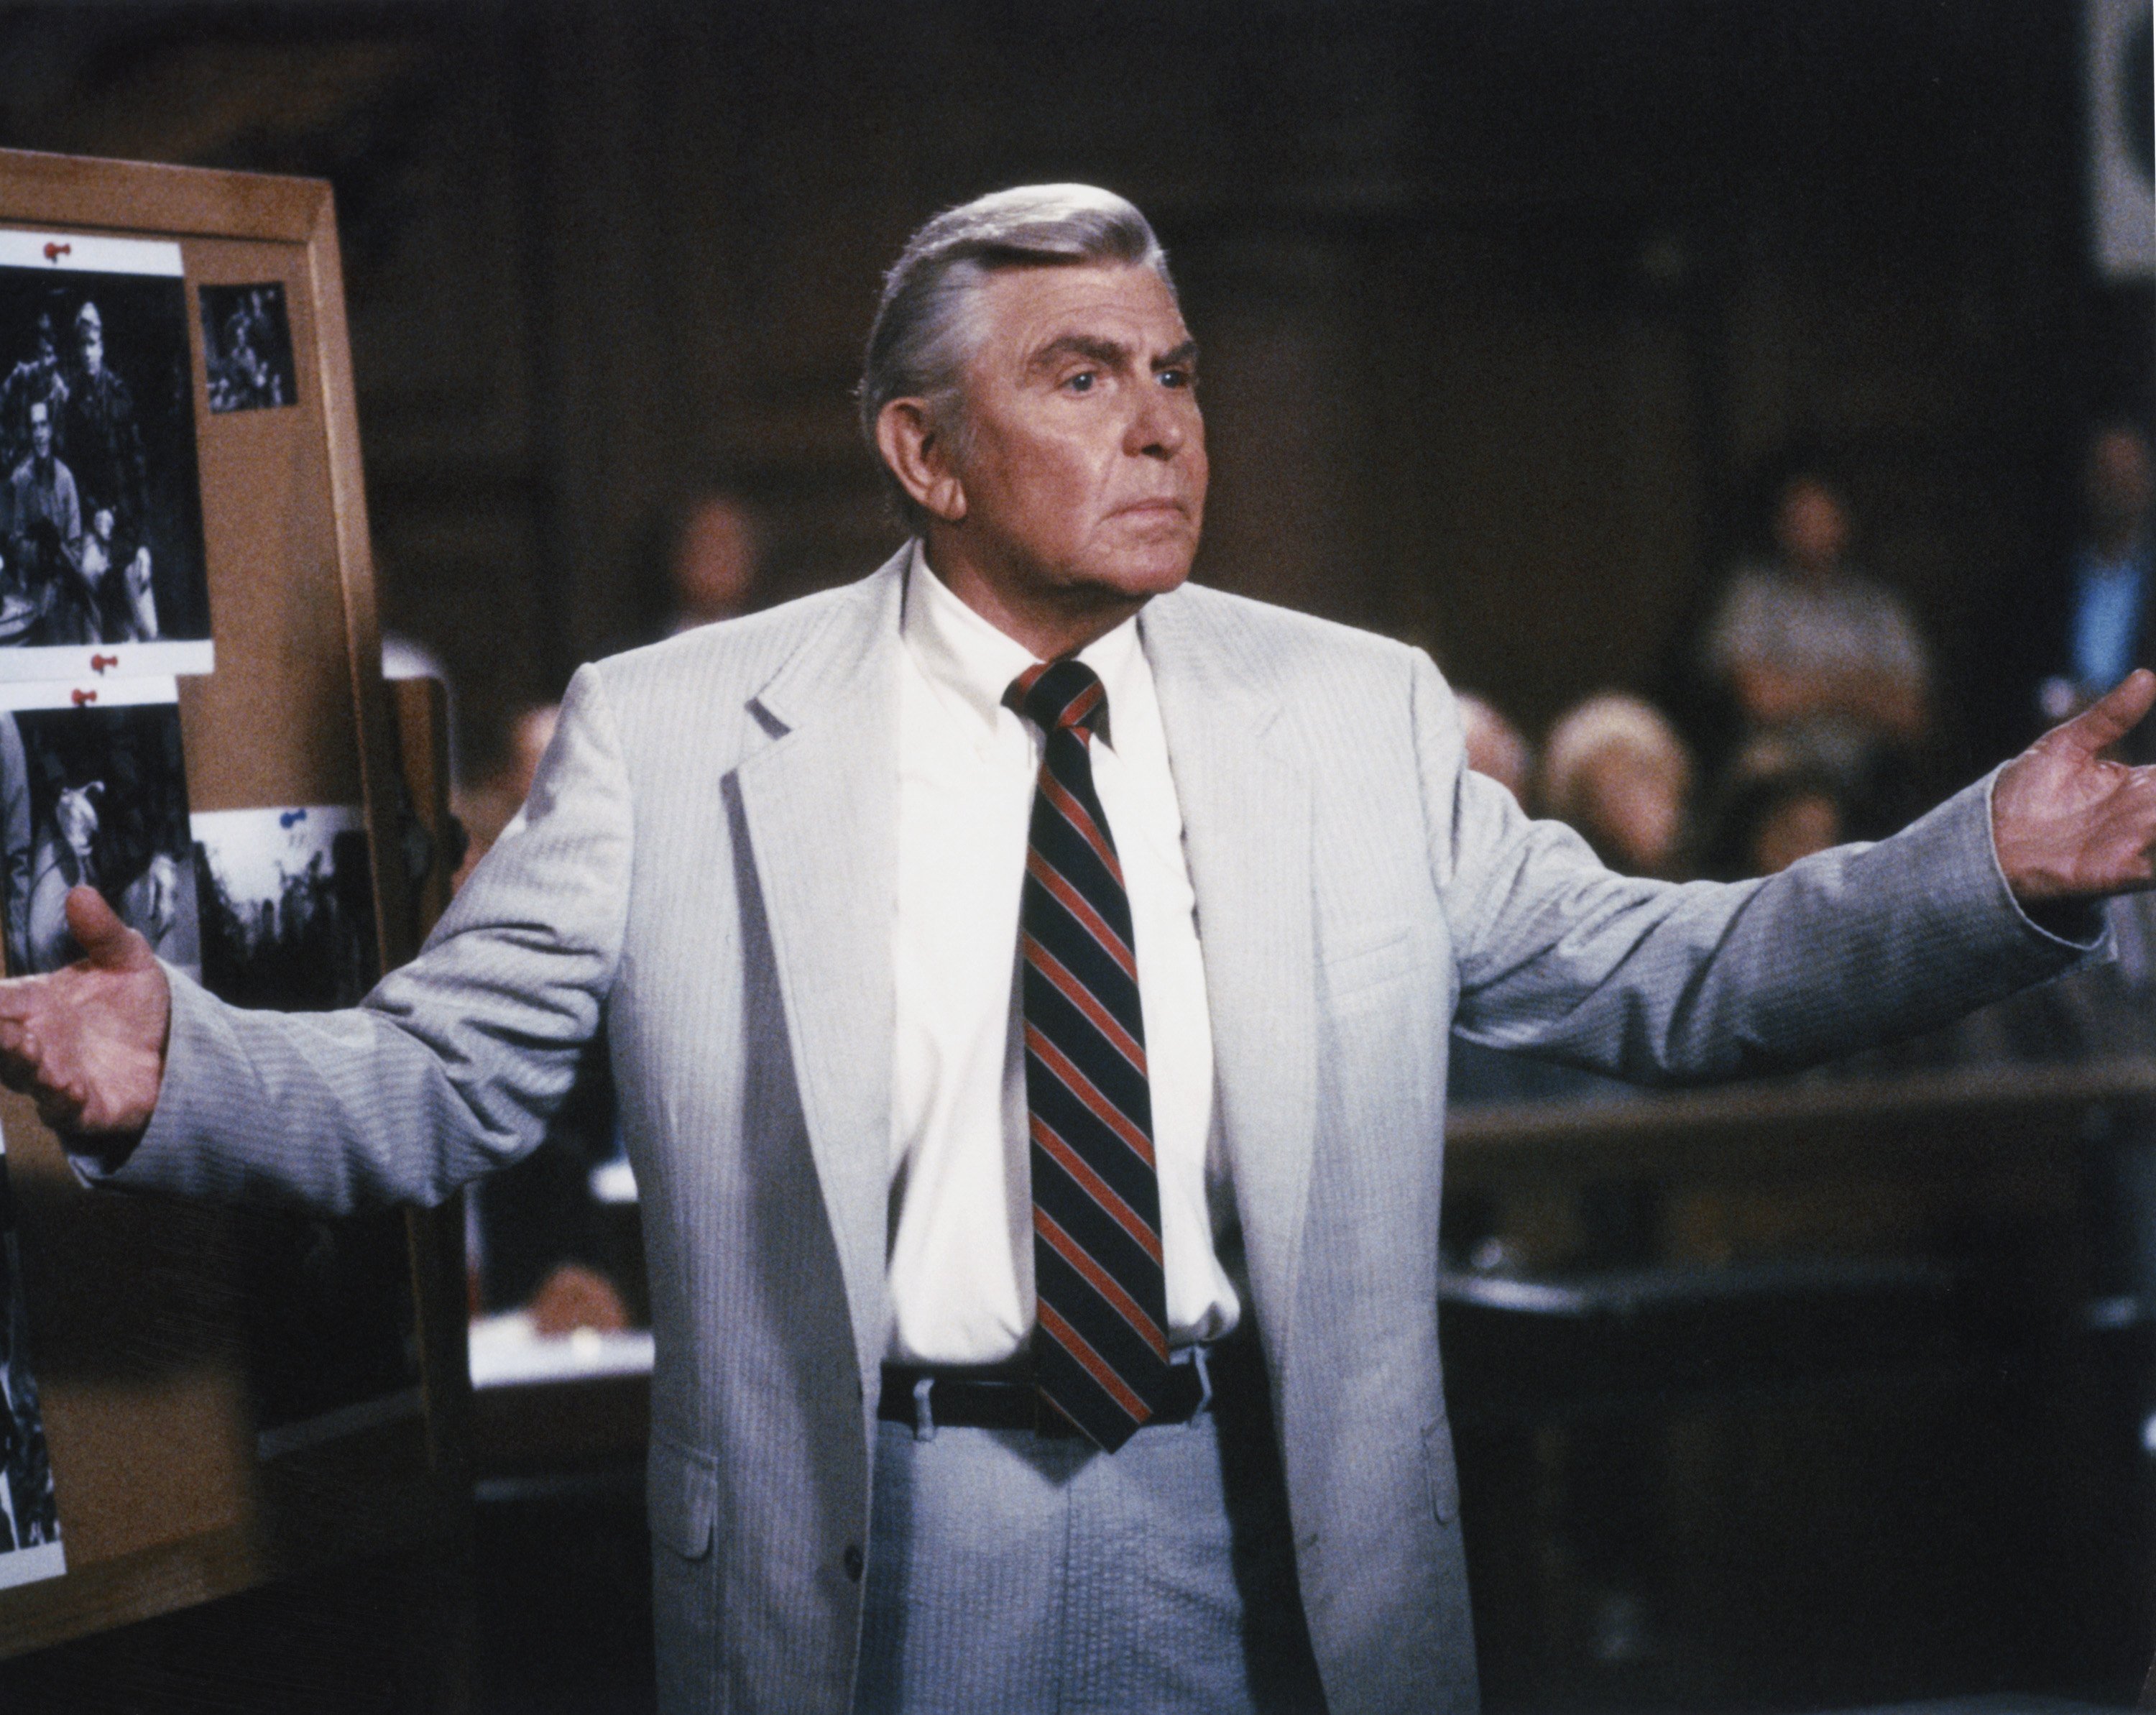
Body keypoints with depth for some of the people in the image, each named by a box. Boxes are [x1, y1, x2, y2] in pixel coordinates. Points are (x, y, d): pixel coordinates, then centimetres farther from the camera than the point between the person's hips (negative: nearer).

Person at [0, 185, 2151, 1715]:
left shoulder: (1355, 716, 6)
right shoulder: (667, 738, -2)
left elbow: (1653, 978, 7)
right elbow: (433, 1079, -2)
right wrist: (172, 1070, -23)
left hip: (1263, 1529, 2)